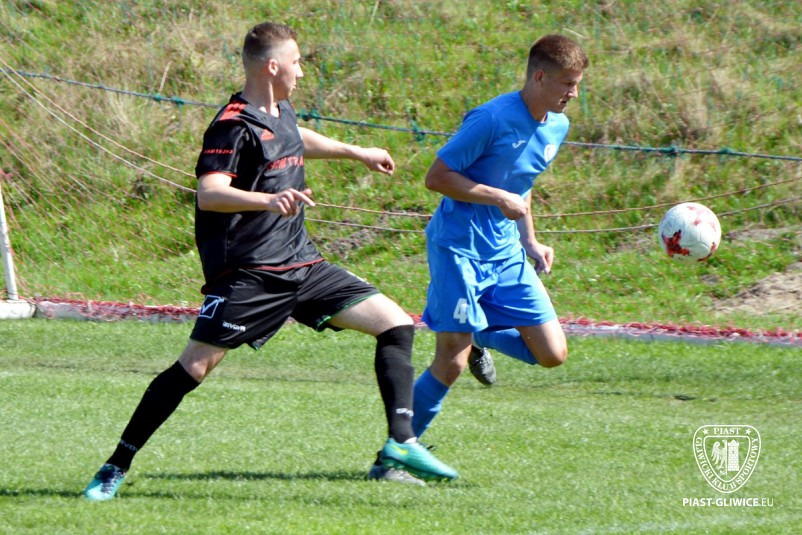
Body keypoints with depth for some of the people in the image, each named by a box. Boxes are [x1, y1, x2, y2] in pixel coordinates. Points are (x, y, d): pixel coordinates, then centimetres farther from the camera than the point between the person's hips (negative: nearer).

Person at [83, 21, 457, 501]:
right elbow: (208, 193, -28)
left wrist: (357, 152, 51)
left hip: (302, 265, 9)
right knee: (195, 366, -13)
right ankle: (115, 468, 0)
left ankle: (400, 449, 0)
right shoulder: (234, 126, -14)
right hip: (248, 275, -8)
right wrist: (268, 200, -43)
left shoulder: (281, 113, 13)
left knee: (396, 324, 0)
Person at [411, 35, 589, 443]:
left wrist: (530, 243, 14)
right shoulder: (494, 118, -17)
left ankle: (478, 338, 27)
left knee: (553, 354, 0)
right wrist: (500, 199, -21)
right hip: (458, 249, -7)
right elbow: (436, 177, -15)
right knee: (451, 365, -11)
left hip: (505, 253, 7)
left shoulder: (557, 127, 7)